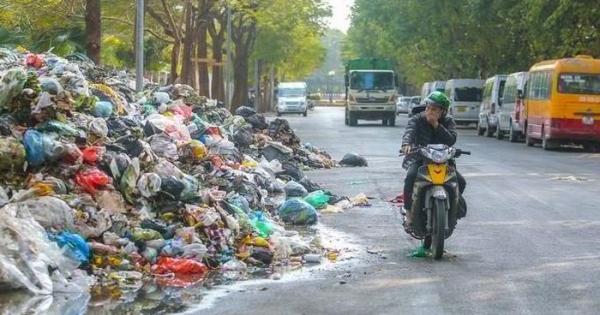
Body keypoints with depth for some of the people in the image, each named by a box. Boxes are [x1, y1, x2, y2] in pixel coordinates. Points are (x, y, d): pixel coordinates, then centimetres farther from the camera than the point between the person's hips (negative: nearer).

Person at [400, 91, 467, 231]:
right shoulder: (417, 119, -4)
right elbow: (409, 132, -26)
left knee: (460, 182, -14)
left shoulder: (448, 122, 1)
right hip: (419, 158, -2)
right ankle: (409, 214, -28)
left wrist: (436, 125, -23)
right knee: (411, 176, -33)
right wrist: (406, 144, -49)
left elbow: (451, 140, -16)